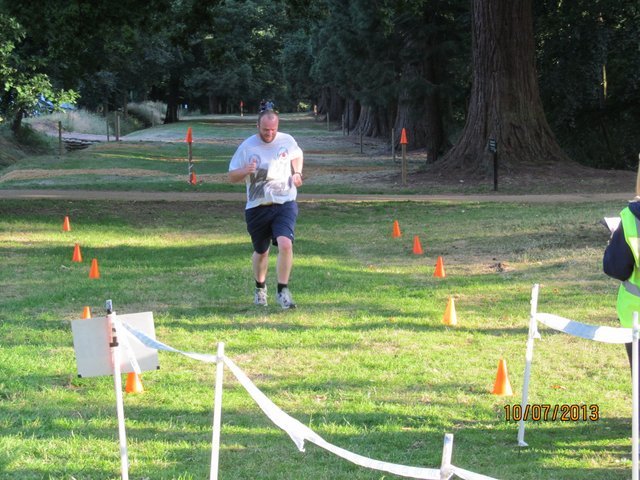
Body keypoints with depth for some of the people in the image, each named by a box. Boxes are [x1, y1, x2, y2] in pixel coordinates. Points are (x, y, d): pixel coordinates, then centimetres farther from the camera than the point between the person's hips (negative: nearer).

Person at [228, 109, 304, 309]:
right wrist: (245, 171, -22)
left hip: (285, 204, 0)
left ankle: (282, 292, -12)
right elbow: (232, 176, -1)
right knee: (261, 252, 14)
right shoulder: (247, 146, -5)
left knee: (285, 244, -23)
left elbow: (297, 156, 24)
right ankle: (260, 288, 41)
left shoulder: (287, 141, 1)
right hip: (257, 207, 0)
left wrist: (297, 173, 4)